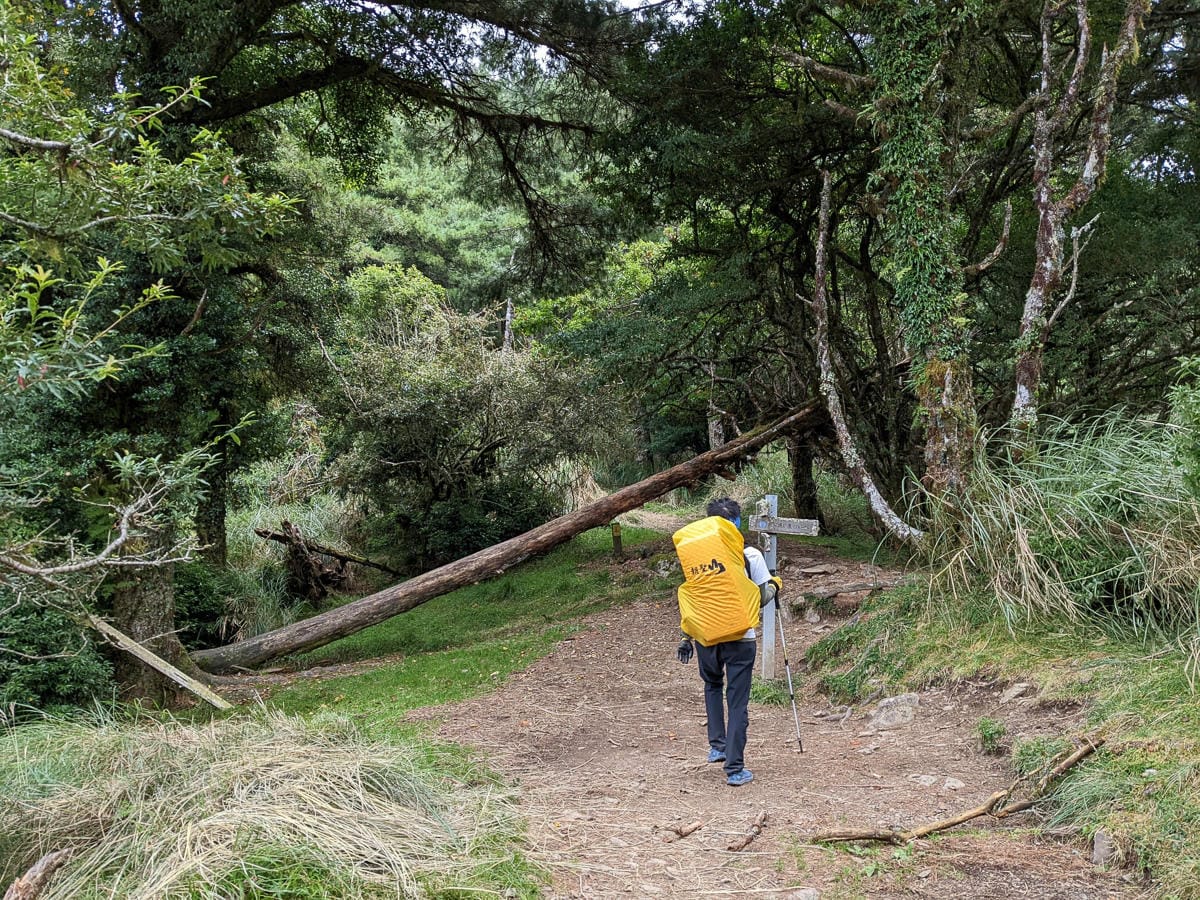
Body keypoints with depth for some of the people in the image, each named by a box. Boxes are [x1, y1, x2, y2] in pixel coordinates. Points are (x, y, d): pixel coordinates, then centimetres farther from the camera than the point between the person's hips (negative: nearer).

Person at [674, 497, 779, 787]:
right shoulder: (750, 556, -7)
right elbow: (763, 597, -3)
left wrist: (686, 638, 12)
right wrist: (774, 584, 20)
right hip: (740, 638, -2)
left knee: (712, 686, 28)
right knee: (738, 702, 3)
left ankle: (717, 746, 23)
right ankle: (735, 769, 3)